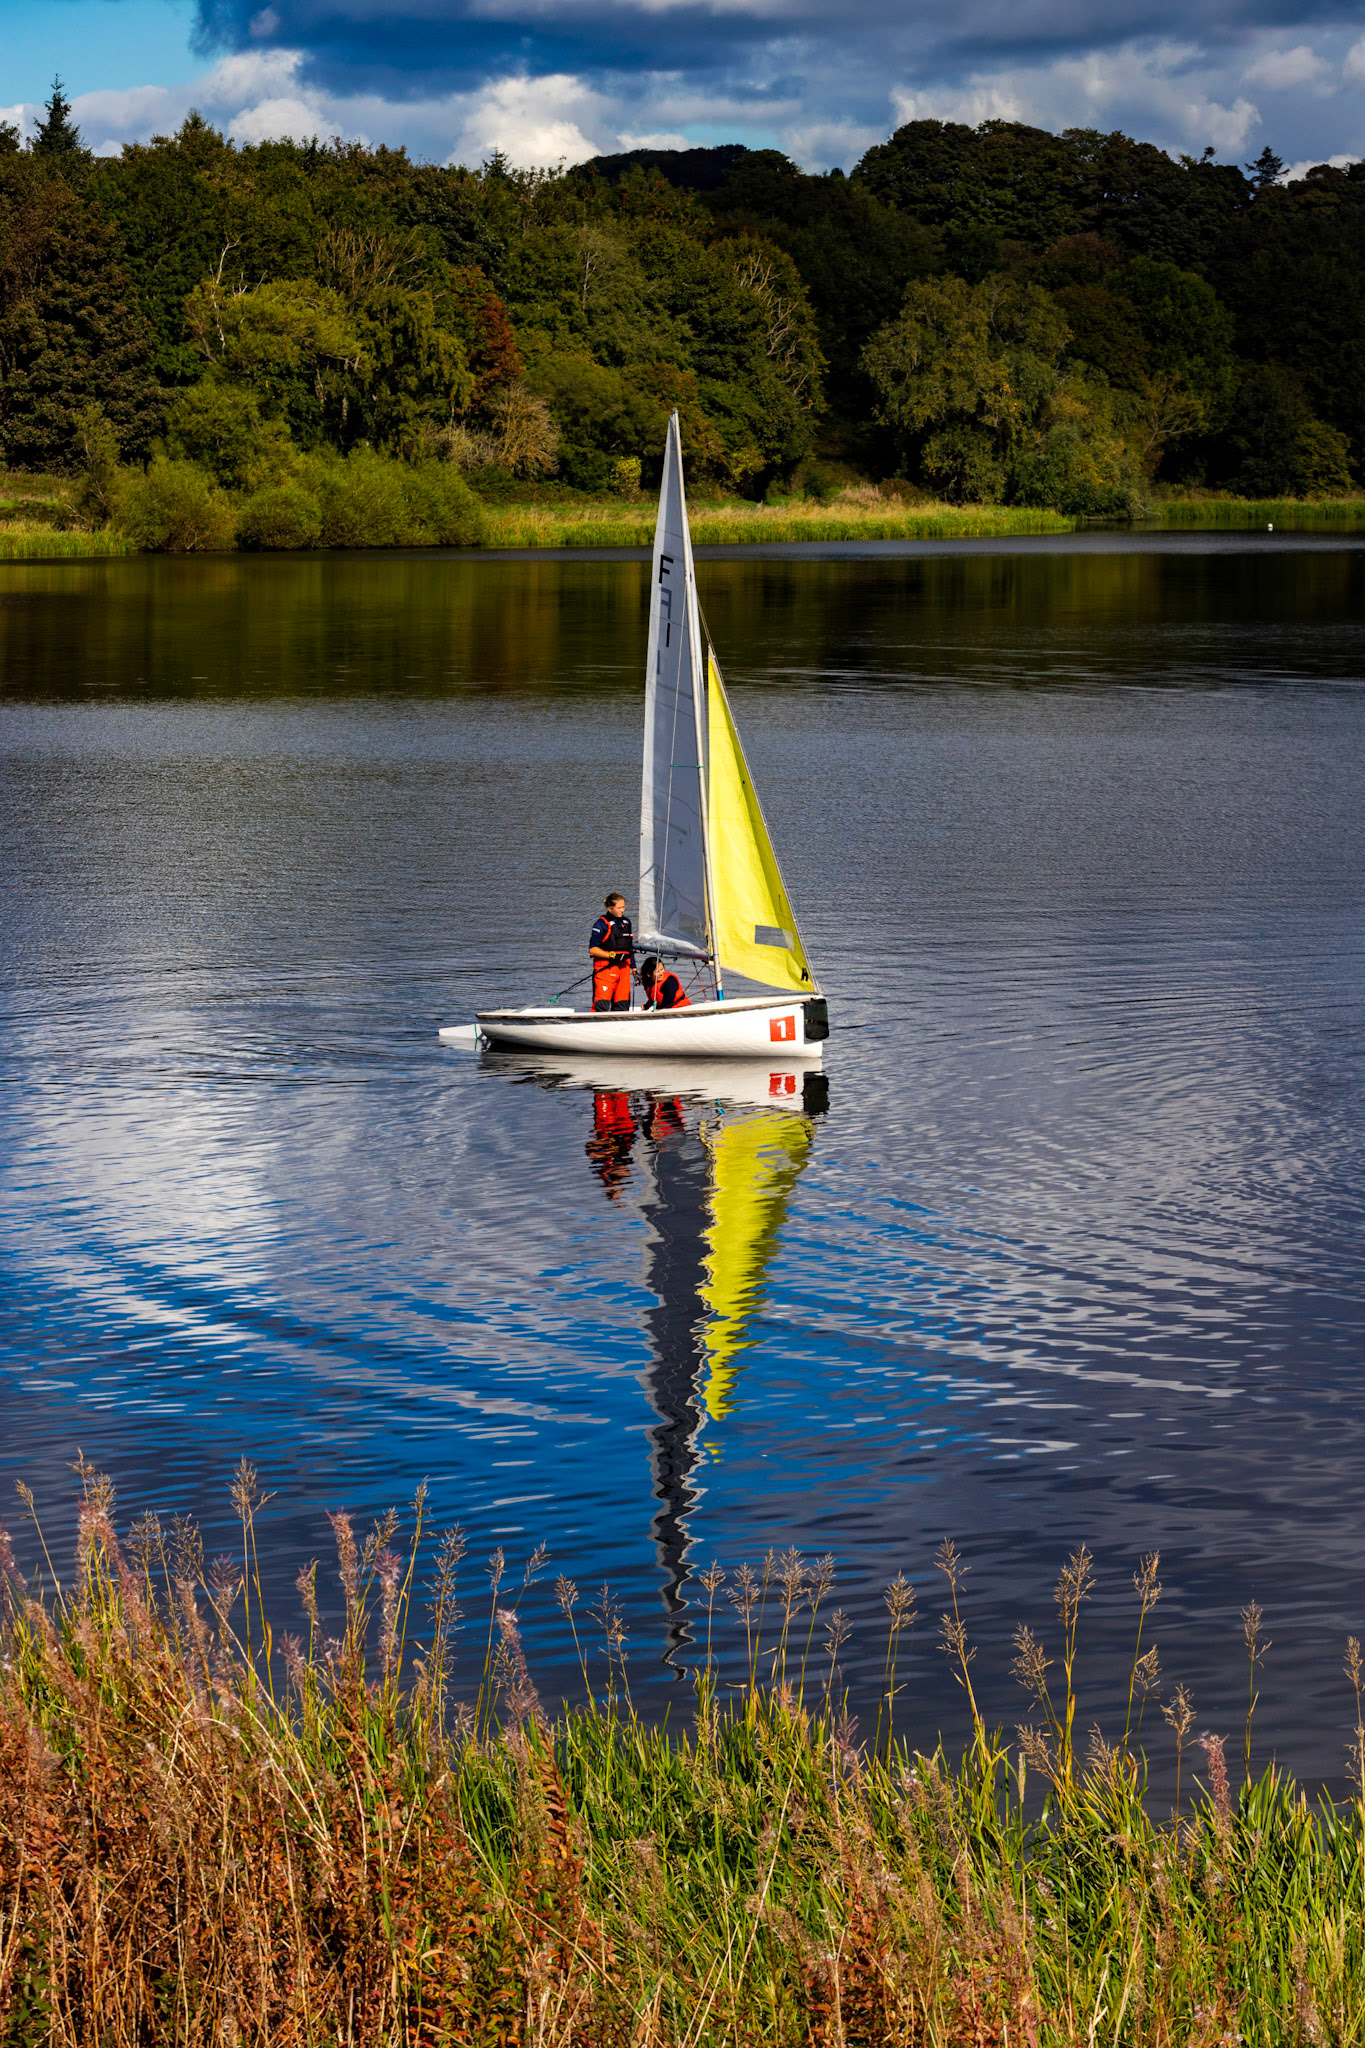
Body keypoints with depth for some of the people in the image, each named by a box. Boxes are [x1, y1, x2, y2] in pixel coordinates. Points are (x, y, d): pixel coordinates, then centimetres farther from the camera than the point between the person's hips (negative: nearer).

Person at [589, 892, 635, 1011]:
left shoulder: (626, 922, 15)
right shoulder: (602, 924, -5)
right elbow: (592, 949, -9)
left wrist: (633, 968, 21)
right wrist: (612, 955, -17)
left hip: (623, 967, 6)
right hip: (605, 968, -6)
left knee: (622, 1005, 3)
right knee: (602, 1005, -14)